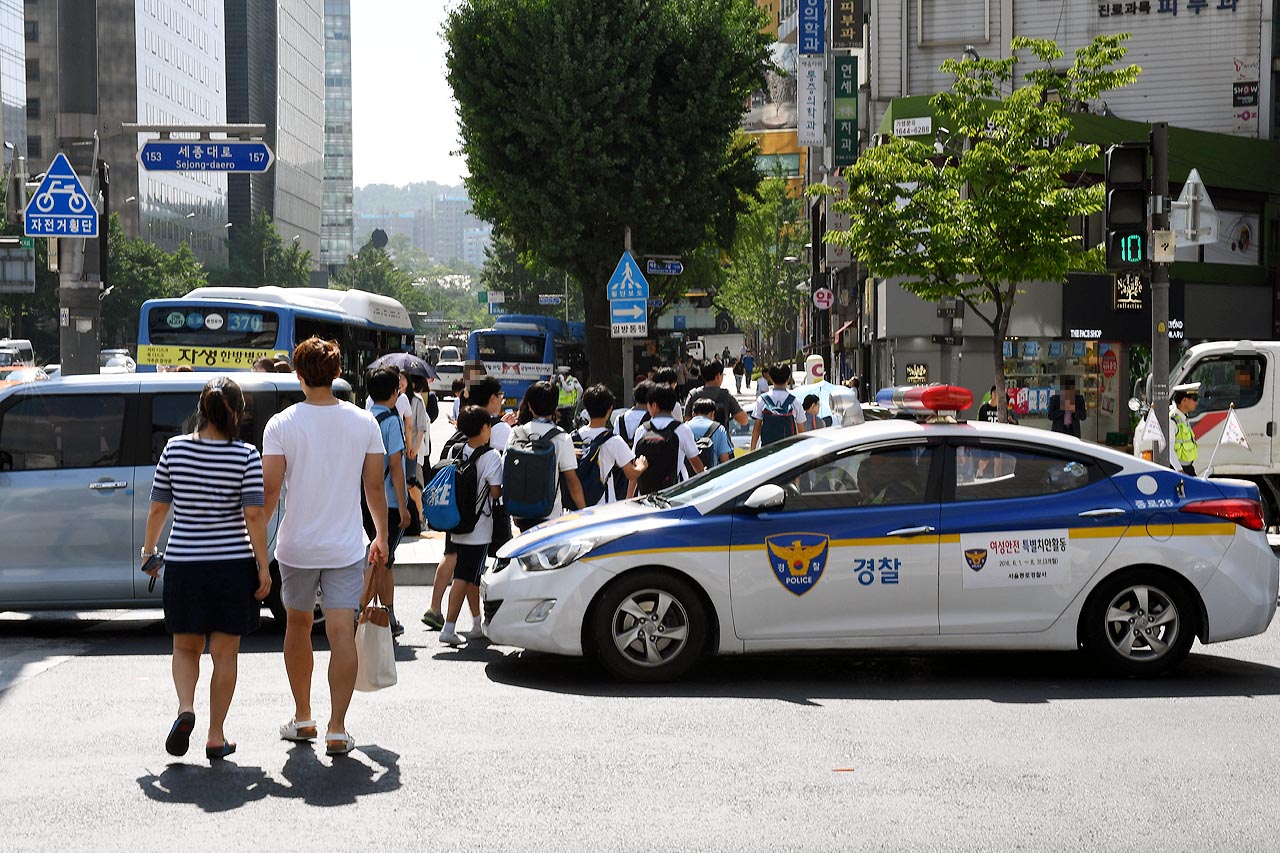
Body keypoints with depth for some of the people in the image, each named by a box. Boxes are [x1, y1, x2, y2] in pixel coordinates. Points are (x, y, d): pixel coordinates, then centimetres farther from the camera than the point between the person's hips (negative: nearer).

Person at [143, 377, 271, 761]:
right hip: (232, 566, -2)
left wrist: (149, 549, 18)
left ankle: (185, 708, -8)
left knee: (185, 647, 17)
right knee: (224, 654, 8)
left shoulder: (175, 449, -1)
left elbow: (158, 508, 4)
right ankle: (216, 737, 11)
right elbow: (254, 516, -13)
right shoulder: (246, 456, -9)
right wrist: (263, 566, -6)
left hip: (183, 564, 2)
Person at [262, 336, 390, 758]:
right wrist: (382, 537, 15)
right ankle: (337, 728, -8)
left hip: (297, 548, 0)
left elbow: (269, 490, -10)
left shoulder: (281, 425, -7)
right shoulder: (364, 423, -2)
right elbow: (375, 487, 3)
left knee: (298, 625, 18)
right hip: (347, 547, 0)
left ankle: (302, 718, 27)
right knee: (342, 633, -2)